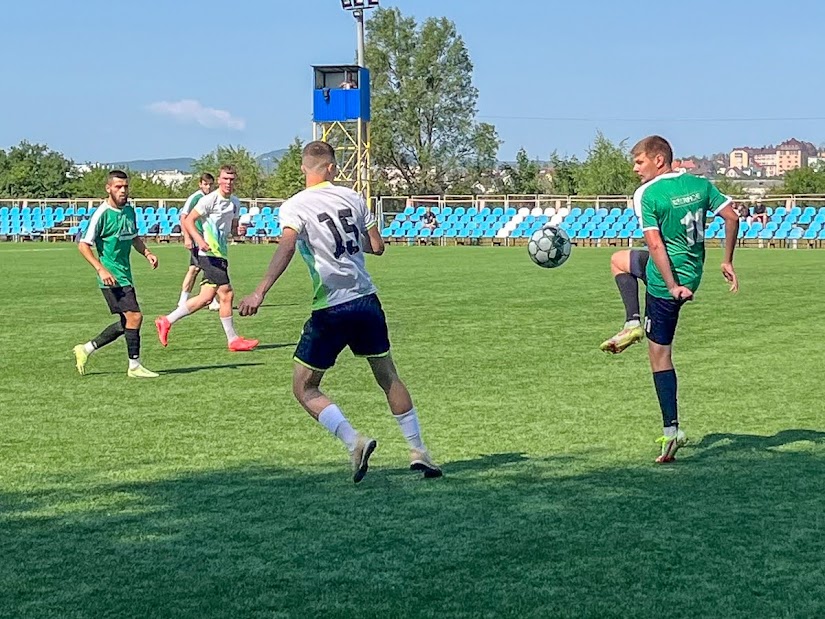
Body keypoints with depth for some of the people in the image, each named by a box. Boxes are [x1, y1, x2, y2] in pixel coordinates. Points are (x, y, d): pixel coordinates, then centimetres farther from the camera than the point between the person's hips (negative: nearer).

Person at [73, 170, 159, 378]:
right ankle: (134, 366, -4)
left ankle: (86, 349, 26)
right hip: (112, 277, -9)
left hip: (125, 275, 9)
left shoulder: (129, 210, 10)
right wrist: (101, 269, -21)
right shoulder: (102, 213, -13)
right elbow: (83, 245, -13)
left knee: (126, 323, 13)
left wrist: (147, 253, 7)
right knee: (134, 316, -14)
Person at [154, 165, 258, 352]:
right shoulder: (210, 200, -12)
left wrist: (238, 229, 1)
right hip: (210, 254, -9)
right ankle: (233, 340, 3)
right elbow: (189, 220, -12)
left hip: (220, 254, 9)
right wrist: (200, 240, -26)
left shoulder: (235, 202, 12)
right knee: (226, 294, -7)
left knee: (206, 298, 9)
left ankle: (167, 321, 19)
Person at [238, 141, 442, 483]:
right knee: (388, 377, 19)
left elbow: (286, 248, -22)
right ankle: (418, 452, 23)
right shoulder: (352, 198, 7)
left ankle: (354, 441, -12)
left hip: (331, 309, -4)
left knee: (304, 388, 6)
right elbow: (377, 246, 11)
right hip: (367, 300, 4)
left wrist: (259, 292, -29)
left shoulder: (294, 206, -5)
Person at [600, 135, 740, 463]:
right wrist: (727, 262, 7)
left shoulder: (646, 194, -15)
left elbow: (655, 244, -23)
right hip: (693, 272, 8)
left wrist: (673, 286, -24)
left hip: (664, 282, -8)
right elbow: (732, 218, 0)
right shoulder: (701, 184, 3)